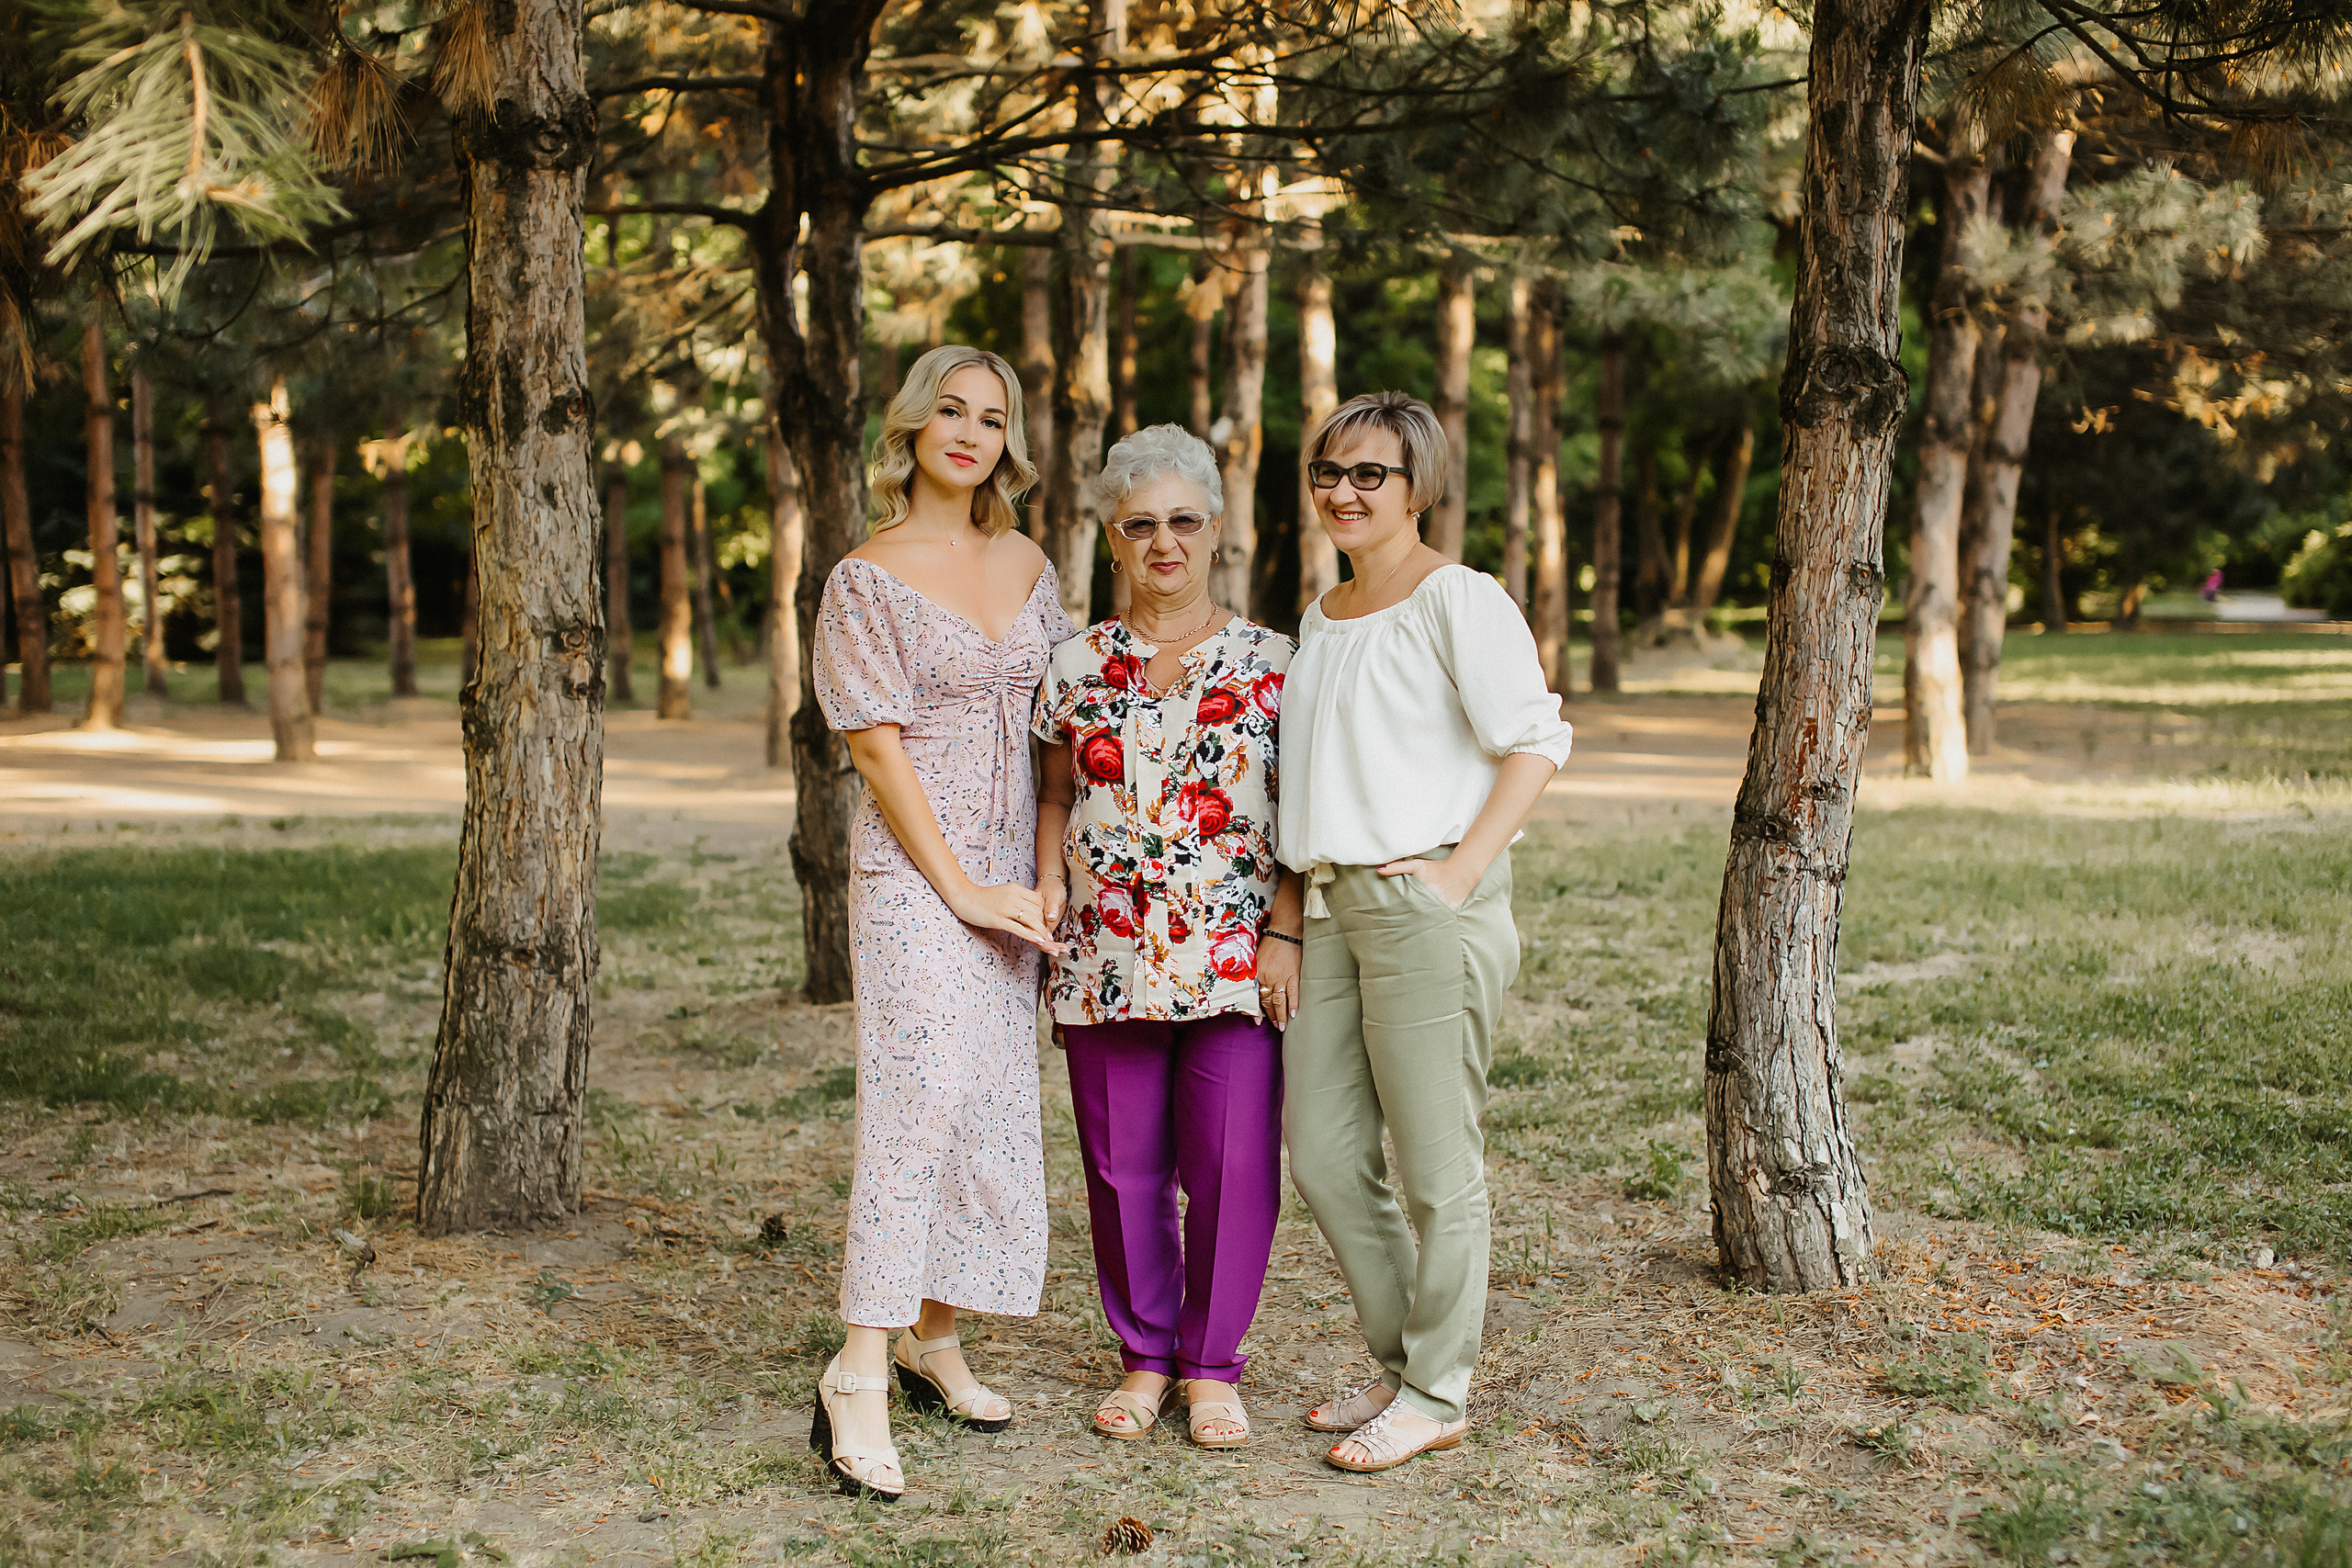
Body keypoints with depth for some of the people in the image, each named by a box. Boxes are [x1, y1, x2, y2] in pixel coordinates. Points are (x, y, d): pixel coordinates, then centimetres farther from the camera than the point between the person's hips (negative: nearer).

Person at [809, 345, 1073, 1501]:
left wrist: (1049, 871, 5)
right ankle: (859, 1380, -17)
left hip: (1011, 867, 6)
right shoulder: (867, 579, -5)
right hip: (912, 864, -6)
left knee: (996, 1101, 7)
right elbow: (880, 748, -10)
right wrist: (961, 887, -14)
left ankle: (935, 1338, 22)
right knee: (919, 1091, -17)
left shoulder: (1028, 564, 12)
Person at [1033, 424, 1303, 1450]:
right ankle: (1144, 1357, 23)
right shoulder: (1077, 667, 9)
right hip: (1107, 959, 2)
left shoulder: (1268, 663, 4)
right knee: (1123, 1164, 6)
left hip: (1235, 956, -1)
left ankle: (1212, 1367, 15)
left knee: (1233, 1164, -2)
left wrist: (1286, 934, -6)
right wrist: (1049, 883, -2)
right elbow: (1055, 798, 15)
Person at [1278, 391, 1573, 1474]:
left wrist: (1460, 870, -19)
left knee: (1436, 1166, 0)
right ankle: (1400, 1365, 27)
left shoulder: (1458, 600, -7)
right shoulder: (1320, 618, 18)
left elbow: (1534, 743, -13)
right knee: (1323, 1156, 10)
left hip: (1426, 906, -8)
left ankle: (1436, 1394, 13)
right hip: (1330, 904, 8)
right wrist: (1310, 888, 15)